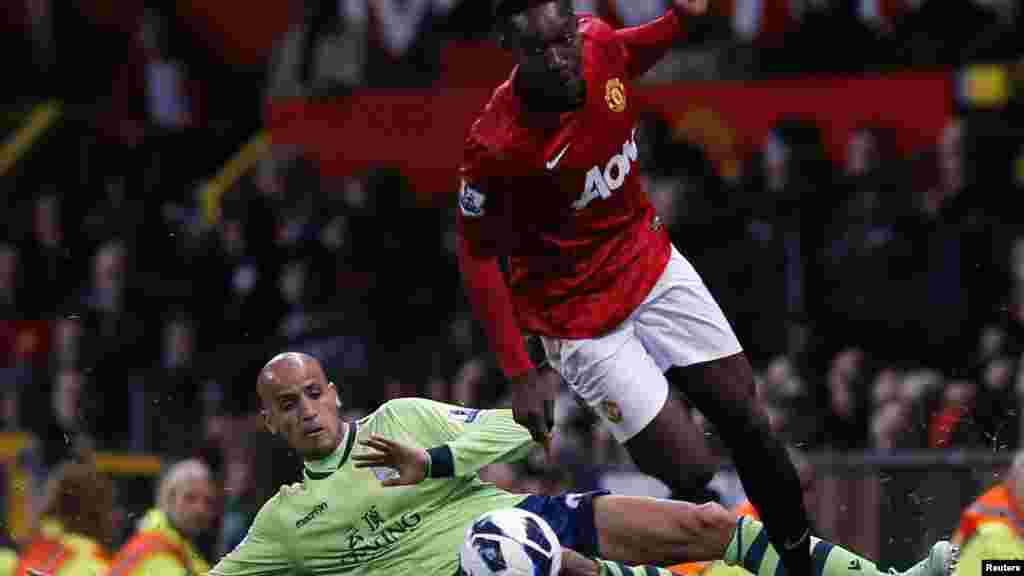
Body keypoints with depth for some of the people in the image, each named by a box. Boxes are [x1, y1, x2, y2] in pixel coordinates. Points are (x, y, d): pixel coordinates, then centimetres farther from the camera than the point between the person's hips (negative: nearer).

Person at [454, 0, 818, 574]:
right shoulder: (496, 144, -29)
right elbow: (477, 254, -16)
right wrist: (520, 373, -18)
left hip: (654, 266, 6)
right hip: (581, 318, -6)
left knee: (749, 424, 6)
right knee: (692, 473, -11)